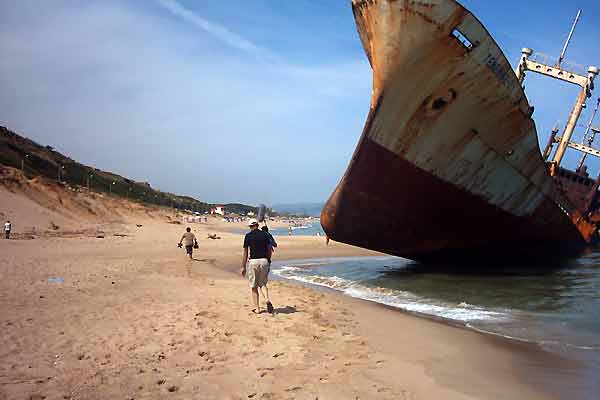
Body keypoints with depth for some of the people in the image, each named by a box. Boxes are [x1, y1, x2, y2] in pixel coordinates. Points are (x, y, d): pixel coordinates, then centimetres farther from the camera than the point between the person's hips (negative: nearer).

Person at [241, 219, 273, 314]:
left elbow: (245, 252, -2)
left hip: (253, 261, -2)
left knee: (254, 286, 8)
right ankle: (267, 299, -10)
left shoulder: (248, 236, -2)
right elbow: (269, 250, 6)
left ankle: (257, 309, 10)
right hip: (264, 261, 3)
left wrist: (243, 267, 3)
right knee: (263, 284, 16)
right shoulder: (265, 235, 5)